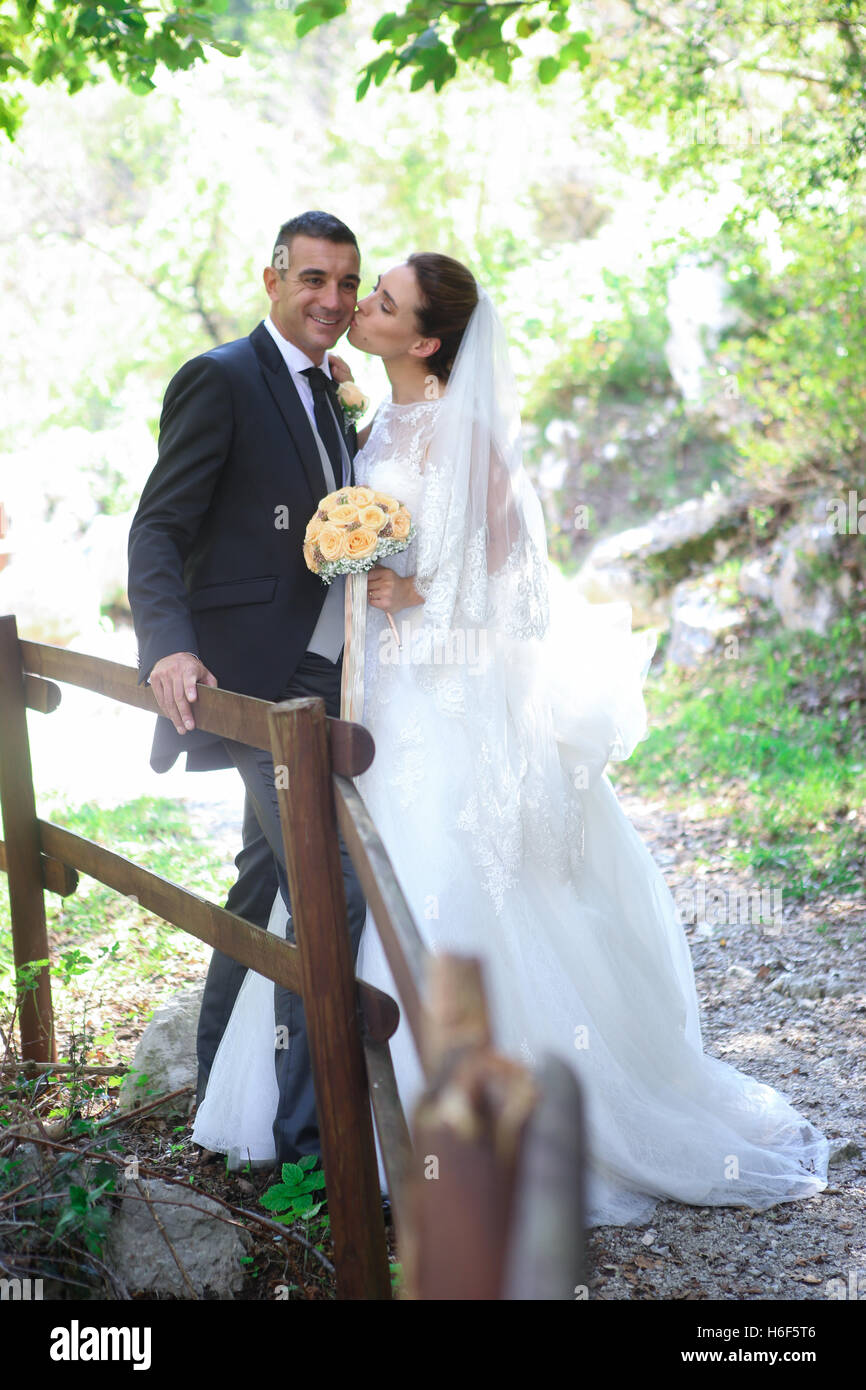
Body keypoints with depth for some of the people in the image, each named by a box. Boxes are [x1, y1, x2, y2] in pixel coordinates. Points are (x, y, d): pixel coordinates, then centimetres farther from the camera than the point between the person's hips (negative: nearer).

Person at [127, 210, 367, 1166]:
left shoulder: (329, 394, 16)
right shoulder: (219, 380, -9)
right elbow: (160, 528, -15)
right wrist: (169, 647, -29)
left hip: (320, 681, 9)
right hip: (261, 681, -9)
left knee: (268, 874, 20)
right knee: (330, 886, -14)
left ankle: (223, 1082, 38)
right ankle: (305, 1132, -3)